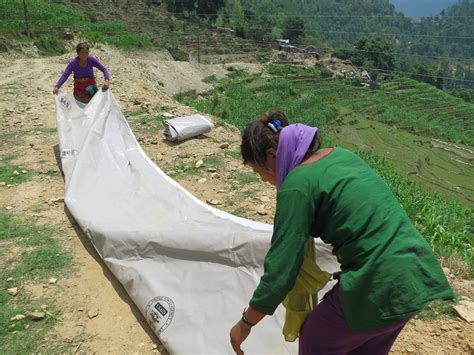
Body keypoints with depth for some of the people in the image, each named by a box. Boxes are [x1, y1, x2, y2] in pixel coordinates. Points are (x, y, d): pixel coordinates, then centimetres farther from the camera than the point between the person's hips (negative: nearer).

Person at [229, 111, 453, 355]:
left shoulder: (297, 185, -14)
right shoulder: (341, 155, 10)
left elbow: (280, 269, -13)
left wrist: (245, 323, -1)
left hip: (380, 286, -8)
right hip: (417, 272, 8)